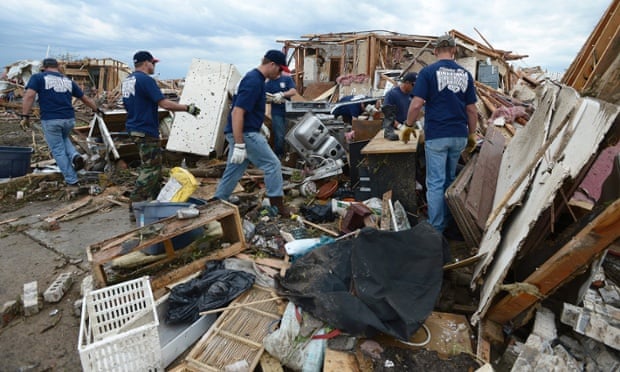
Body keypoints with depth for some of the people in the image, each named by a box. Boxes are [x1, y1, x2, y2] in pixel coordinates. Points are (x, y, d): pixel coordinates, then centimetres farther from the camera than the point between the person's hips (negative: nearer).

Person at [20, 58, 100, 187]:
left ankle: (72, 180, 10)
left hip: (50, 120, -4)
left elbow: (29, 96, -10)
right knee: (64, 139, 32)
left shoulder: (38, 77, 3)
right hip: (69, 119, 4)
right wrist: (96, 109, 36)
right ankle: (75, 156, 2)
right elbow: (85, 99, 21)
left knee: (58, 151, 8)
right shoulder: (68, 81, 15)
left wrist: (25, 116, -8)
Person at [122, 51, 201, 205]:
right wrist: (188, 108, -13)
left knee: (153, 165, 19)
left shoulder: (126, 81, 13)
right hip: (146, 130, -10)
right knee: (150, 169, -3)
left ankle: (155, 199, 29)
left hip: (134, 128, 10)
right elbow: (165, 104, -22)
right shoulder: (146, 80, -16)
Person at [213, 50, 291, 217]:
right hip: (245, 133, -10)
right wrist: (239, 145, -28)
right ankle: (277, 205, 5)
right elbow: (237, 112, -25)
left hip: (243, 132, 10)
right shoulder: (254, 81, -17)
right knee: (272, 164, -3)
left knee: (233, 171, 14)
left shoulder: (255, 78, 14)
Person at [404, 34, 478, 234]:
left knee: (435, 183, -1)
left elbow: (416, 104, -12)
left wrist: (409, 126, 3)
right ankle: (449, 223, 28)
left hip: (436, 136, -4)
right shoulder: (465, 74, 8)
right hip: (459, 135, 5)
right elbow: (472, 109, 9)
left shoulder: (428, 71, -4)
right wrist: (472, 134, 18)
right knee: (450, 180, 17)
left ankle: (436, 230, 3)